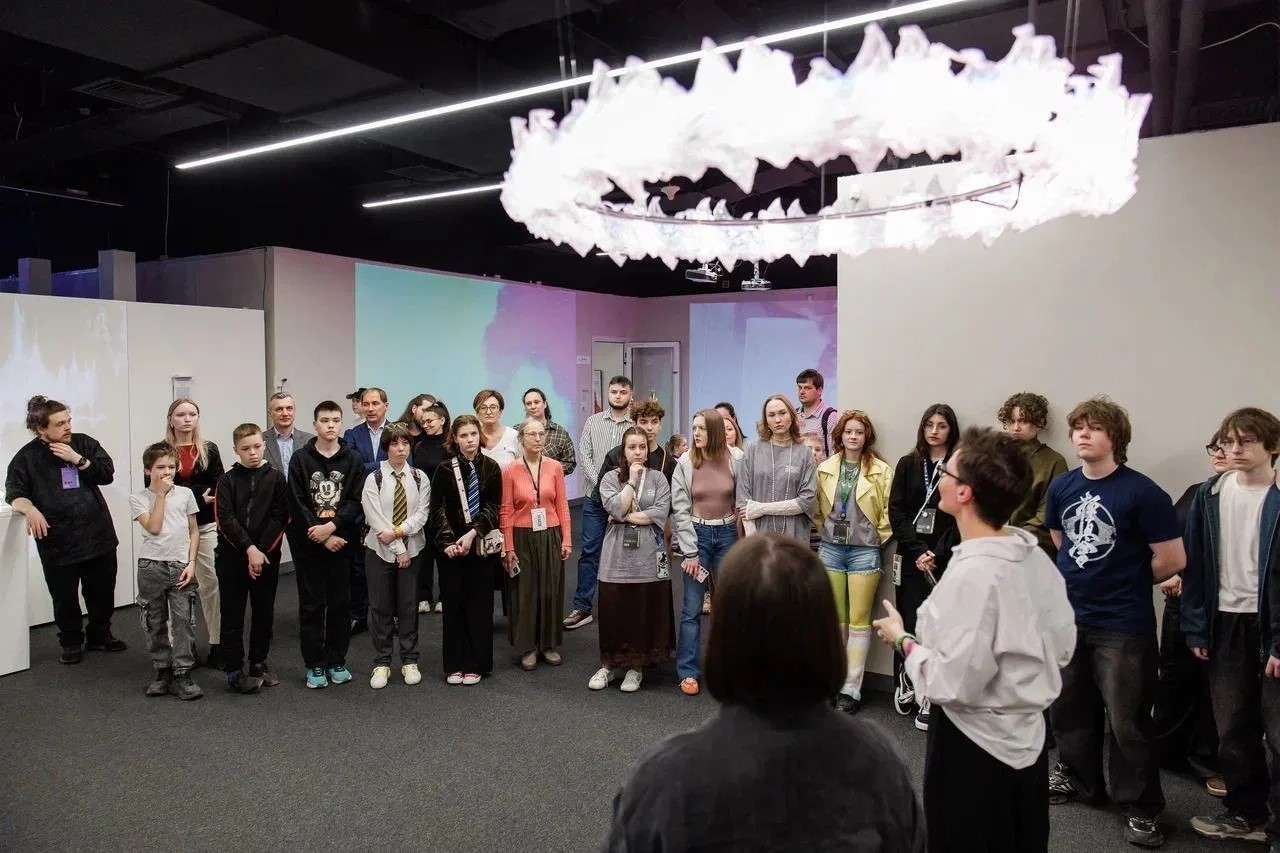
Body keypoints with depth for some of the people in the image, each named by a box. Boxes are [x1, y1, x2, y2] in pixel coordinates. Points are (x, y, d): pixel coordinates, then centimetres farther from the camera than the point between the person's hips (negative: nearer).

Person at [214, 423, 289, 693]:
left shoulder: (276, 478, 1)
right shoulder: (228, 480, 0)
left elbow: (279, 518, -4)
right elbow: (226, 518, -8)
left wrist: (261, 551, -12)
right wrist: (249, 549, -17)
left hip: (267, 556, 1)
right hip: (232, 556, -1)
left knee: (264, 611, 10)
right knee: (232, 614, 2)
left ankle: (259, 663, 24)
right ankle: (234, 670, 11)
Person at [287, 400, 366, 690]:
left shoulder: (353, 459, 3)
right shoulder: (300, 459, 0)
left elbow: (356, 501, -3)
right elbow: (297, 504, -5)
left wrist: (331, 526, -16)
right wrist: (322, 536, -11)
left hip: (341, 540, 1)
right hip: (308, 543, -1)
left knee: (340, 603, 7)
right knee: (311, 604, 4)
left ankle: (337, 661, 19)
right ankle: (315, 664, 14)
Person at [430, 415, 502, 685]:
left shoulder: (490, 467, 0)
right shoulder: (444, 469, 0)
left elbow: (493, 507, -3)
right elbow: (437, 510, -2)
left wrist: (472, 534, -14)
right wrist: (447, 542, -13)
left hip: (482, 546, 0)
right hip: (450, 546, 0)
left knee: (479, 604, 4)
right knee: (453, 604, 5)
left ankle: (475, 664, 14)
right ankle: (454, 665, 15)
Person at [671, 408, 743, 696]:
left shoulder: (734, 462, -4)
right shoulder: (685, 464, -5)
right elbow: (680, 510, -6)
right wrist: (690, 552, -9)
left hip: (727, 534, 1)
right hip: (697, 534, -1)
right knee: (692, 609, 1)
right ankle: (688, 672, 9)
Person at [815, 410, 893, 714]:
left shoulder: (881, 470, -5)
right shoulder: (825, 469, 5)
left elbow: (889, 510, -2)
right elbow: (816, 506, 14)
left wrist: (880, 537, -1)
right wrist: (825, 527, 8)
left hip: (864, 550, -3)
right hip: (830, 548, 3)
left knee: (859, 621, 0)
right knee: (835, 618, 10)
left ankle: (851, 689, 4)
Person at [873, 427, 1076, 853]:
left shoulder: (972, 572, -27)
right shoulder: (1036, 555, -2)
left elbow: (955, 684, -25)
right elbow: (1062, 646, 8)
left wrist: (904, 640, -11)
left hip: (974, 746, -8)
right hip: (1027, 736, 8)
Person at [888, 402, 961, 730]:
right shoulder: (907, 464, 8)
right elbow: (896, 511, 2)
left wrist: (937, 554, -13)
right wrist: (919, 551, -9)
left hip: (946, 559, -2)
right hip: (911, 558, 2)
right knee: (908, 624, 3)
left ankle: (930, 697, 1)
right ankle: (906, 688, 14)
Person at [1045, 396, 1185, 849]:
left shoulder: (1142, 492, -16)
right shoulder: (1061, 487, 1)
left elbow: (1172, 560, -12)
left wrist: (1128, 583, 0)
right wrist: (1085, 576, 8)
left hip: (1123, 625, -5)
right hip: (1068, 617, 6)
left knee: (1128, 718, 3)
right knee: (1068, 706, 18)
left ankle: (1141, 806, 21)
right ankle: (1076, 777, 38)